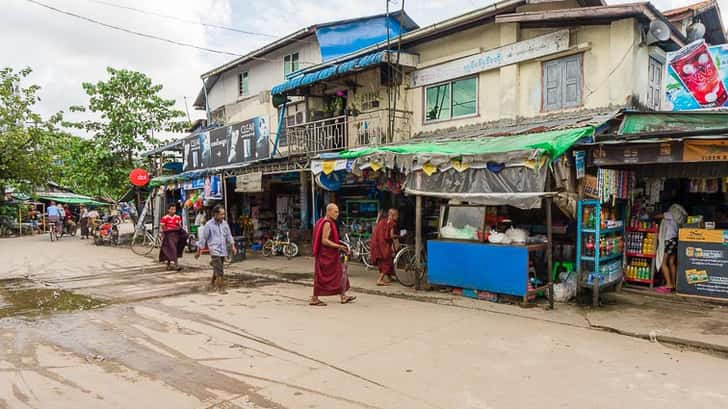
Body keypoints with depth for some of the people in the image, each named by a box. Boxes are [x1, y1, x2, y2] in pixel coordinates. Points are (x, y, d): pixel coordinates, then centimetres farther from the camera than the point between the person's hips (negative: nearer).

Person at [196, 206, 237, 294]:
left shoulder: (224, 223, 6)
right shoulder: (209, 224, -9)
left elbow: (229, 235, 14)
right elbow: (203, 238, -4)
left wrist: (233, 246, 6)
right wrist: (198, 251, -1)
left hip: (223, 250, 5)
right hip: (214, 250, -5)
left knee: (217, 269, 19)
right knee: (219, 271, -12)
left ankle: (214, 282, 42)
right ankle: (221, 288, -6)